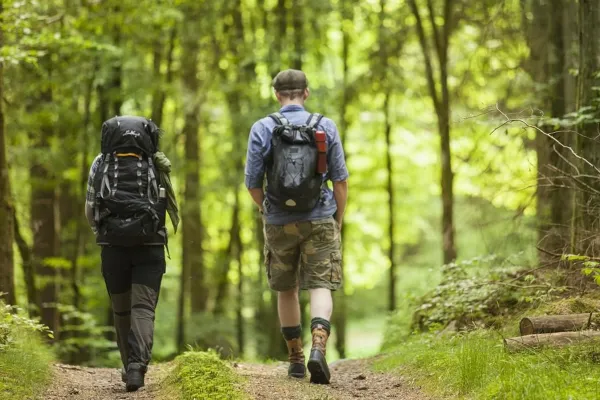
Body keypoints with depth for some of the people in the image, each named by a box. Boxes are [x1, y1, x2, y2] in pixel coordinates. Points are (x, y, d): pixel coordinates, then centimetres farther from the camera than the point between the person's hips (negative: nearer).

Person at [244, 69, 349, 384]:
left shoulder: (262, 129, -3)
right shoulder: (326, 127, -1)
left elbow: (252, 182, -2)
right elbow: (340, 180, -1)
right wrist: (338, 221, 10)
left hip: (280, 223, 1)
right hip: (319, 221, -1)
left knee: (286, 290, 16)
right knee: (320, 287, -3)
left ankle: (296, 359, 20)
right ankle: (318, 349, -26)